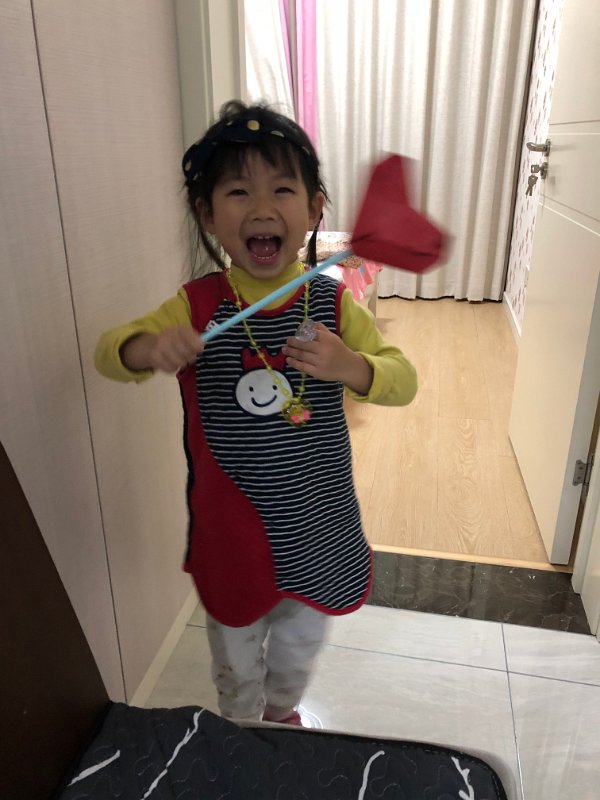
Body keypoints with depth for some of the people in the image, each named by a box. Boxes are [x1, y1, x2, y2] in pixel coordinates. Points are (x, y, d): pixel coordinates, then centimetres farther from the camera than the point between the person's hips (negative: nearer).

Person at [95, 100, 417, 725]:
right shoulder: (195, 307, -16)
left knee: (302, 639, 28)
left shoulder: (333, 303, -13)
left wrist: (348, 366, -35)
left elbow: (403, 380, -13)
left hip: (317, 517, 2)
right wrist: (149, 349, -32)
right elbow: (108, 352, -8)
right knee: (236, 649, 24)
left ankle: (281, 711, 63)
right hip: (231, 519, -1)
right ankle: (241, 731, 58)